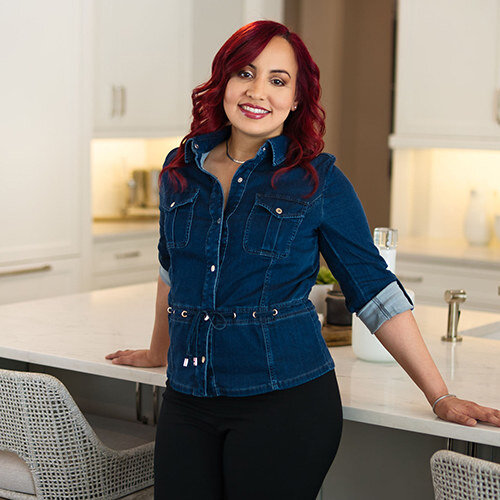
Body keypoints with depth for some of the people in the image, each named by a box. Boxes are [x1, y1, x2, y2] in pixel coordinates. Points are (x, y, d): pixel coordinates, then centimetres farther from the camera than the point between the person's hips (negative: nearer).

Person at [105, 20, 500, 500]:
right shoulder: (181, 168, 7)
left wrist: (441, 396, -2)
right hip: (187, 399, 4)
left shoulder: (318, 180, -3)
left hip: (286, 403, -3)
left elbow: (374, 288, -1)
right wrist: (159, 351, 34)